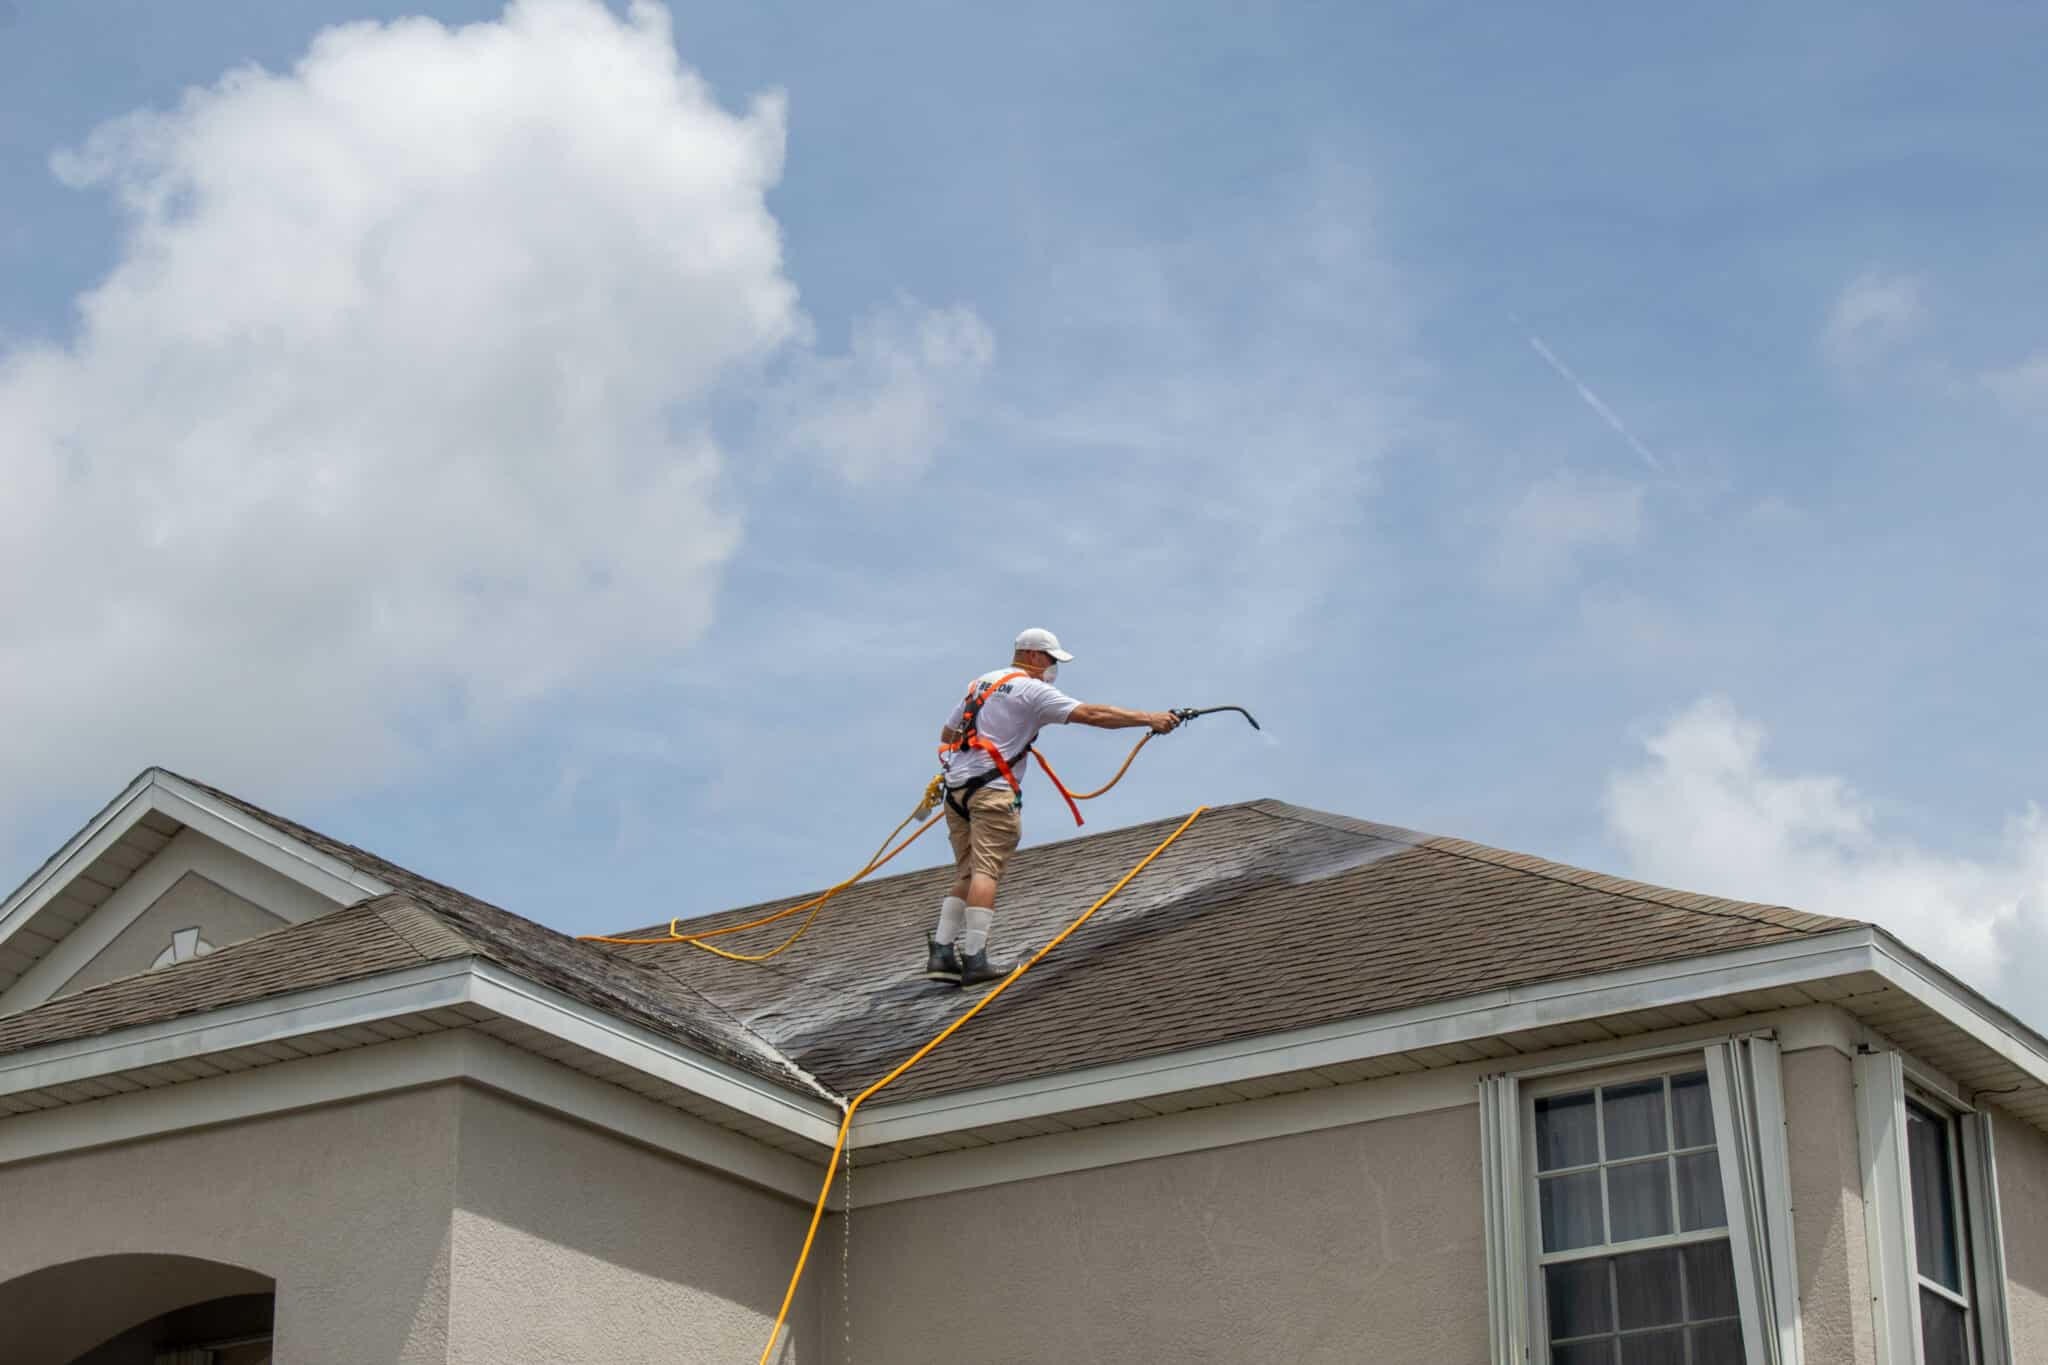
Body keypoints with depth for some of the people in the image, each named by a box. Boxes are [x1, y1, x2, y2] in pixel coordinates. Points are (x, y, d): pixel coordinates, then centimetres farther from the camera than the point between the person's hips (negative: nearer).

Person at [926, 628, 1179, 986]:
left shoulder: (980, 684, 22)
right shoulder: (1032, 690, -3)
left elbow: (947, 733, 28)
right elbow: (1091, 714, -10)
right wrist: (1148, 719, -8)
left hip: (957, 787, 8)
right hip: (992, 790, -8)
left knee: (966, 874, 11)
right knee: (986, 870, -12)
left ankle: (941, 953, 3)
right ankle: (975, 959, -19)